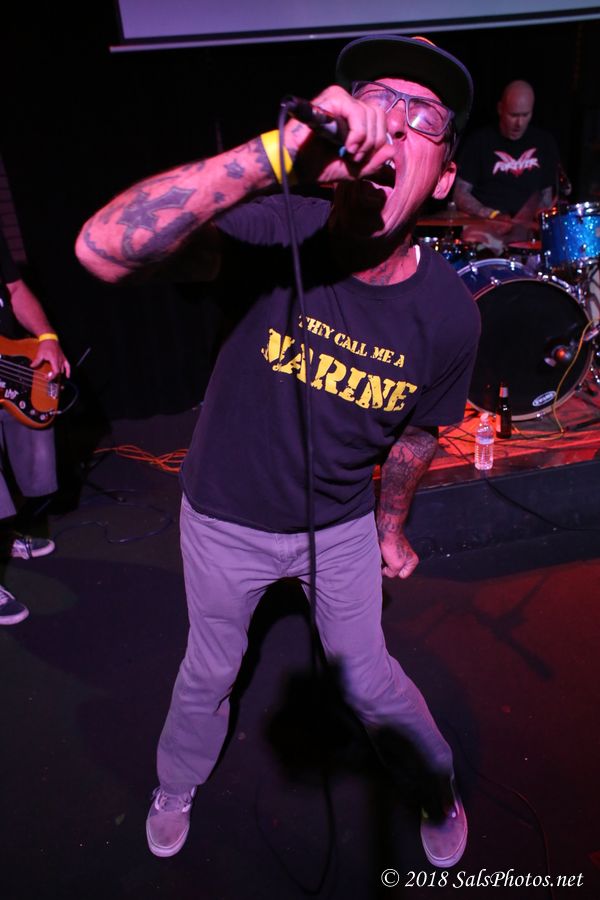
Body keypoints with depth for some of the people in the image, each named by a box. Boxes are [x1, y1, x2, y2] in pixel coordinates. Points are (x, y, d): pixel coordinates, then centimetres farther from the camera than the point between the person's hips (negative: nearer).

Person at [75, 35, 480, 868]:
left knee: (368, 683, 19)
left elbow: (415, 435, 0)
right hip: (226, 521, 0)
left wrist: (390, 527, 13)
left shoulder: (448, 315, -18)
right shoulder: (277, 234, -27)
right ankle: (175, 791, 58)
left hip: (341, 527, 1)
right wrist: (278, 151, -53)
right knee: (209, 674, 23)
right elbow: (103, 249, -43)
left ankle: (441, 788, 55)